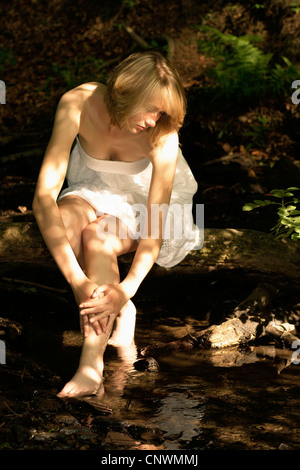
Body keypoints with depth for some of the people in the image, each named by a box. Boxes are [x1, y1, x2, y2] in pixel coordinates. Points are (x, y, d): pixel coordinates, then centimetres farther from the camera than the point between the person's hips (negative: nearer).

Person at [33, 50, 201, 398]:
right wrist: (77, 281, -47)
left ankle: (91, 365, -32)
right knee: (64, 219, -33)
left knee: (96, 236, -33)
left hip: (147, 204, -2)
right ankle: (119, 312, -14)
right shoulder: (78, 104, -30)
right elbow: (43, 198, -37)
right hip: (96, 193, 2)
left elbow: (156, 225, -34)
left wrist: (128, 288, -50)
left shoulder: (161, 133, -32)